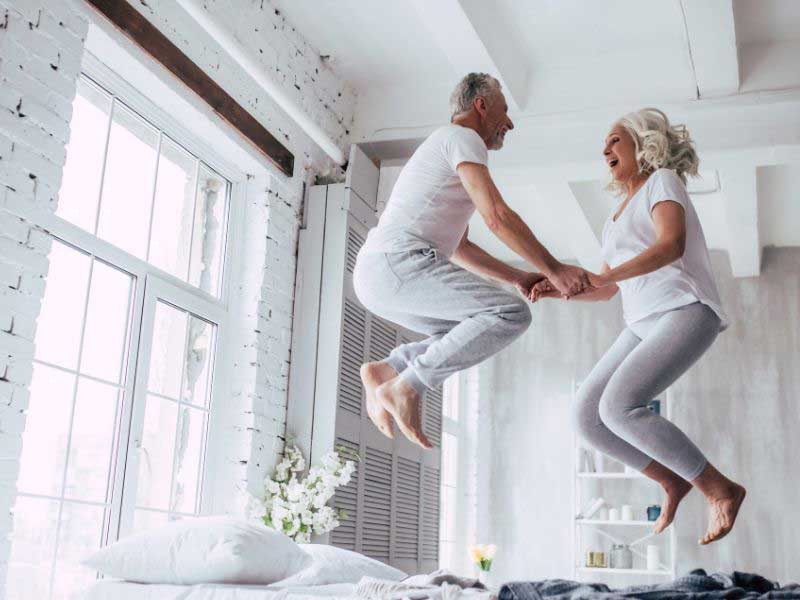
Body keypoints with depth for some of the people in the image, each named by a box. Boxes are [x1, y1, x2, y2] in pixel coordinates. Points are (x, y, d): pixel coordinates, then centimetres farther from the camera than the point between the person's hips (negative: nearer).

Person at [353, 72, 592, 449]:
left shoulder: (442, 150, 32)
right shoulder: (462, 138, 1)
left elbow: (459, 249, 33)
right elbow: (497, 217, -11)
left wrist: (518, 277, 25)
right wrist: (554, 269, -6)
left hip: (372, 276, 10)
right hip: (399, 262, -10)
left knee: (472, 336, 21)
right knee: (511, 313, -15)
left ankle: (386, 370, 7)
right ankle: (408, 387, -17)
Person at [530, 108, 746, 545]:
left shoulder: (662, 180, 2)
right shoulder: (620, 213, 26)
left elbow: (672, 245, -18)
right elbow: (608, 290, 26)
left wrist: (605, 275, -29)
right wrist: (557, 289, 10)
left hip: (686, 313, -8)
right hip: (645, 325, 8)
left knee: (618, 407, -26)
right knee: (586, 416, -6)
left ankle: (720, 490, -12)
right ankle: (673, 482, 9)